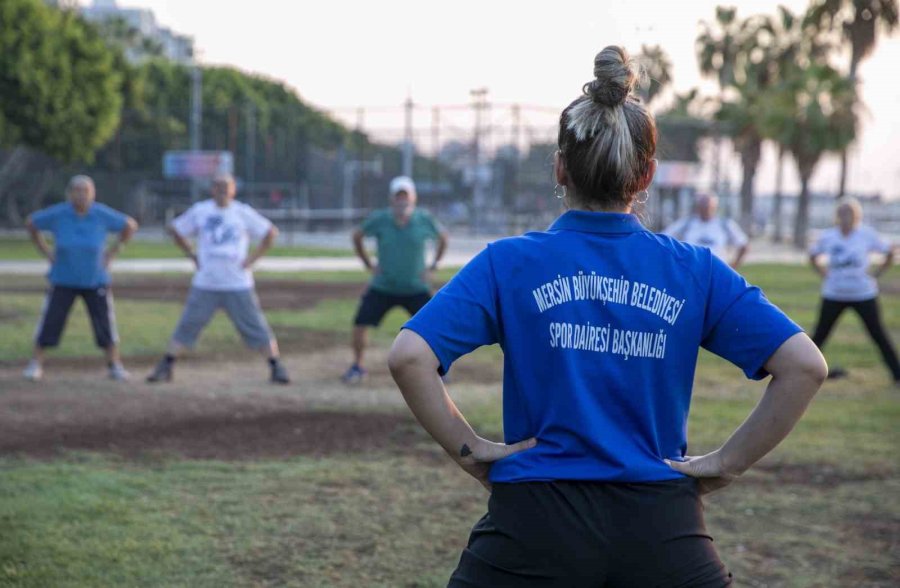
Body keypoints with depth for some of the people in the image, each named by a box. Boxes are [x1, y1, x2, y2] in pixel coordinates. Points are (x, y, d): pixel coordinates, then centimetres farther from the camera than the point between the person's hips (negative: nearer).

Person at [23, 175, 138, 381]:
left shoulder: (102, 215, -13)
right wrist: (46, 252, -1)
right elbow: (31, 223, 3)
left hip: (95, 281, 0)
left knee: (105, 323, -1)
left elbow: (130, 225, 2)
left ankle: (115, 365, 13)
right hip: (63, 281, 0)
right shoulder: (57, 215, -14)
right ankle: (36, 364, 10)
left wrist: (113, 252, -2)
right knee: (49, 323, -3)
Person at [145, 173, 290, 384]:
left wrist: (251, 259, -2)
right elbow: (175, 229, 15)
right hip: (205, 285, 1)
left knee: (256, 326, -1)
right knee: (187, 325, 0)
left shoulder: (243, 213, -1)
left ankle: (276, 367, 7)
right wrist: (192, 255, 6)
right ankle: (165, 368, 7)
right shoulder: (199, 211, 3)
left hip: (238, 285, -1)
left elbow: (270, 232, 5)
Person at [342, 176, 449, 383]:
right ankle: (358, 366, 12)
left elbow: (443, 238, 9)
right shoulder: (379, 220, -11)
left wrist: (433, 266, 3)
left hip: (416, 290, 0)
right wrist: (369, 264, 3)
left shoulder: (425, 220, -10)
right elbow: (357, 236, 6)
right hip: (382, 287, 0)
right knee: (360, 324, -9)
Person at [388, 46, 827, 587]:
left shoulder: (509, 263, -1)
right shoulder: (696, 271, 4)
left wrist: (468, 449, -2)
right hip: (662, 529, 1)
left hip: (535, 522, -1)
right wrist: (728, 462, 2)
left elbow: (408, 356, -12)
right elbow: (805, 365, -1)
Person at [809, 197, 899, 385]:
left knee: (878, 334, 0)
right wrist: (824, 273, 1)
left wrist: (876, 274, -5)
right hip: (834, 295, 2)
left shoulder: (867, 234, -9)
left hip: (864, 294, -2)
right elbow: (813, 255, 14)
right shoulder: (827, 236, -4)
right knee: (820, 334, 4)